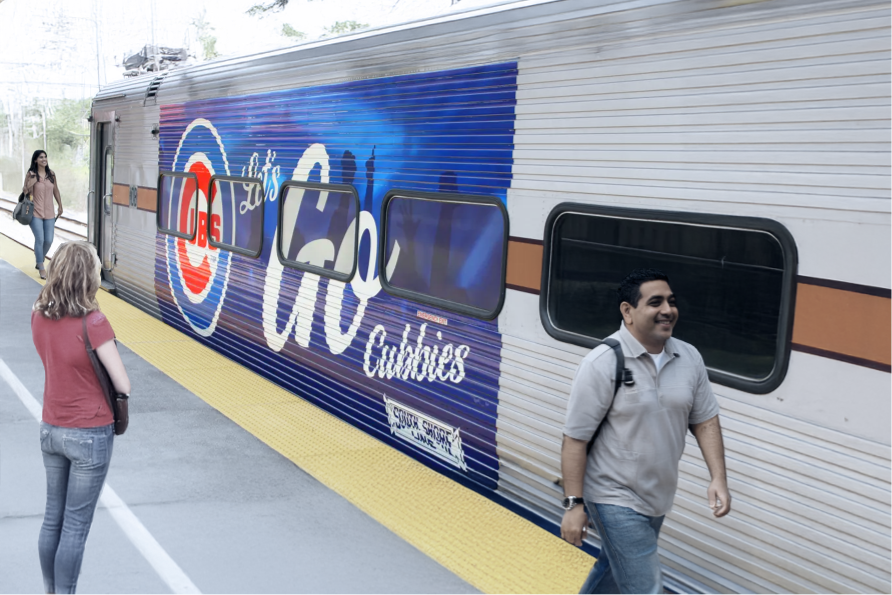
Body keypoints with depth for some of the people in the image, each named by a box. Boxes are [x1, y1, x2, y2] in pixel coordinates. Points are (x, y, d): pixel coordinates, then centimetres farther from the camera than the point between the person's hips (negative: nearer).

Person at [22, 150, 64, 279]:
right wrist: (28, 186, -24)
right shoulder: (31, 175, -6)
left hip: (49, 213, 4)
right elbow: (25, 192, -5)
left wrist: (60, 206, 15)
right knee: (39, 239, -10)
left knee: (49, 240, 3)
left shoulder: (51, 174, 4)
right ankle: (41, 269, 0)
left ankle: (40, 261, 29)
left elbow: (56, 190, 13)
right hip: (35, 213, -4)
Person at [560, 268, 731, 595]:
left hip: (657, 496, 7)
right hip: (615, 499, -6)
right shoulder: (603, 363, -18)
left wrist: (718, 478, -4)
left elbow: (705, 420, 8)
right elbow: (575, 438, -16)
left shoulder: (689, 358, 0)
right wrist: (573, 503, -17)